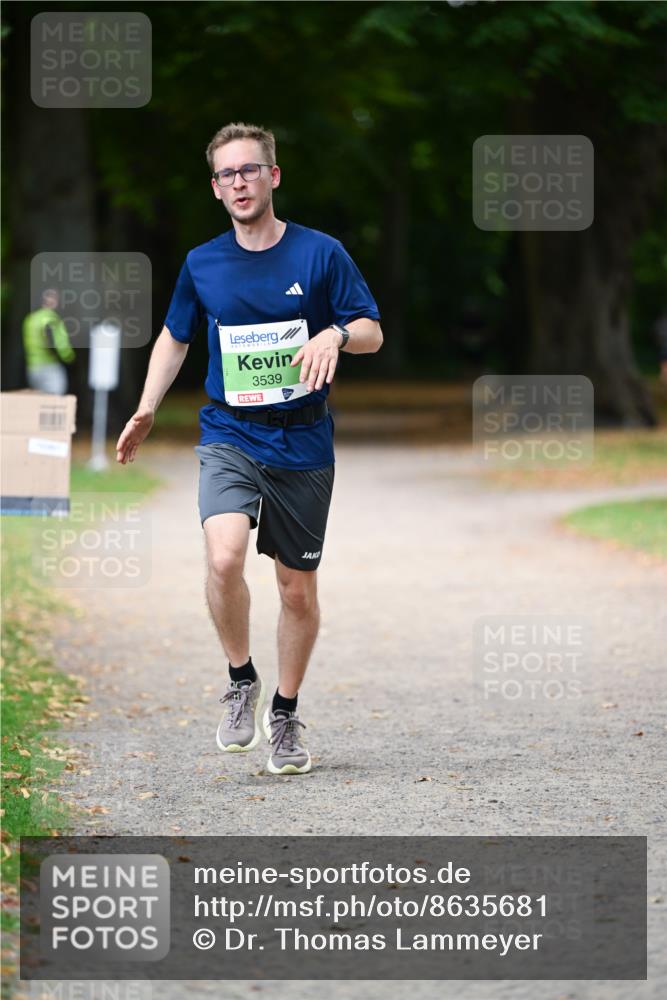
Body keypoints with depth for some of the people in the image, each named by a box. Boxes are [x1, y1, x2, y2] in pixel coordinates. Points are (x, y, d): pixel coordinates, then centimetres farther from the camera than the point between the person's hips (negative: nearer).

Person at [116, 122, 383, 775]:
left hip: (302, 443, 0)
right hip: (229, 435, 0)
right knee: (224, 555, -25)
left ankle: (284, 714, 25)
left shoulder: (321, 254, -1)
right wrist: (147, 409, 9)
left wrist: (336, 334, -21)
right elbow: (175, 337, 21)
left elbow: (372, 333, 1)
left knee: (298, 589, 6)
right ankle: (241, 682, -3)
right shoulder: (201, 264, 5)